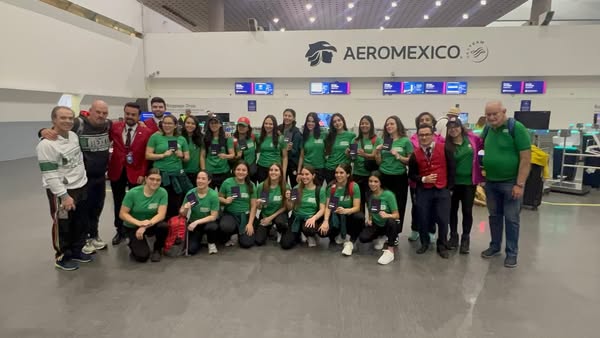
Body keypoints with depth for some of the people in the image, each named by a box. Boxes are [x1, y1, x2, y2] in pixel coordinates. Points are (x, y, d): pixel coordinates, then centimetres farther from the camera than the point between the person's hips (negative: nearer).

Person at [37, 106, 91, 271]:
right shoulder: (46, 144, -21)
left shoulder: (74, 136, 3)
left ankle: (76, 251, 36)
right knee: (63, 226, 6)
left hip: (81, 187, 8)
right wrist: (64, 196, -22)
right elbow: (50, 175, -23)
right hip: (61, 191, -8)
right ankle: (62, 257, 24)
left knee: (81, 223, 18)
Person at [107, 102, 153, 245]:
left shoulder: (146, 132, -7)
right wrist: (107, 163, -7)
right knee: (118, 203, 13)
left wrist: (143, 174, -12)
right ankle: (120, 230, 28)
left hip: (135, 172, -2)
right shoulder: (115, 127, 0)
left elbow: (147, 156, -6)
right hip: (116, 171, 3)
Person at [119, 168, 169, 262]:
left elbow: (161, 214, -20)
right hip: (133, 226, -2)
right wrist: (139, 223, -31)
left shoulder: (162, 192, -17)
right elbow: (122, 214, -15)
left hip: (152, 224, 2)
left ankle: (157, 249, -1)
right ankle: (134, 244, 16)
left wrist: (146, 226, -33)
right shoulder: (133, 192, -19)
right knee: (142, 256, -20)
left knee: (164, 226, -33)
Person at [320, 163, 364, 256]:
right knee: (322, 231, -25)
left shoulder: (354, 186, -14)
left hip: (349, 217, -2)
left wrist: (345, 211, -40)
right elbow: (328, 207, -8)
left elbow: (357, 207, -18)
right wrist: (326, 221, -26)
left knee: (360, 217, -36)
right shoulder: (331, 187, -6)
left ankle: (350, 242, -13)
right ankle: (338, 235, 10)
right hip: (335, 217, 2)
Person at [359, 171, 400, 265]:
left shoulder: (388, 195, -19)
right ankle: (380, 237, 11)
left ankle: (390, 251, -26)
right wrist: (369, 219, -9)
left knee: (391, 221, -40)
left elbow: (396, 215, -20)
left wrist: (387, 215, -41)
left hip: (389, 225, -4)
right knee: (363, 238, -23)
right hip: (376, 225, 4)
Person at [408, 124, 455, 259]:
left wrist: (449, 186, 0)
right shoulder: (415, 154, 1)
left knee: (443, 219, 1)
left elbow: (451, 168, 1)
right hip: (423, 191, 1)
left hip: (442, 190, -1)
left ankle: (442, 246, 19)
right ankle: (424, 243, 26)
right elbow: (411, 174, 6)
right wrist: (423, 179, -11)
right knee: (423, 218, 6)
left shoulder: (444, 149, -4)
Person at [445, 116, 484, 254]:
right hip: (453, 182, 0)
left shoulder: (472, 138, -4)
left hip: (469, 181, 1)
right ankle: (453, 236, 28)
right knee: (453, 209, 11)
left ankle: (465, 239, 22)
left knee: (467, 211, 8)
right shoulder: (446, 144, -9)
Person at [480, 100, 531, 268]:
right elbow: (481, 146, 20)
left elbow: (526, 158, -15)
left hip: (510, 183, -5)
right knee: (494, 216, 17)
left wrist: (520, 184, -18)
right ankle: (495, 246, 32)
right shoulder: (488, 129, 3)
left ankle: (512, 253, 20)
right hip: (491, 182, 5)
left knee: (511, 219, 6)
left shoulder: (517, 128, -14)